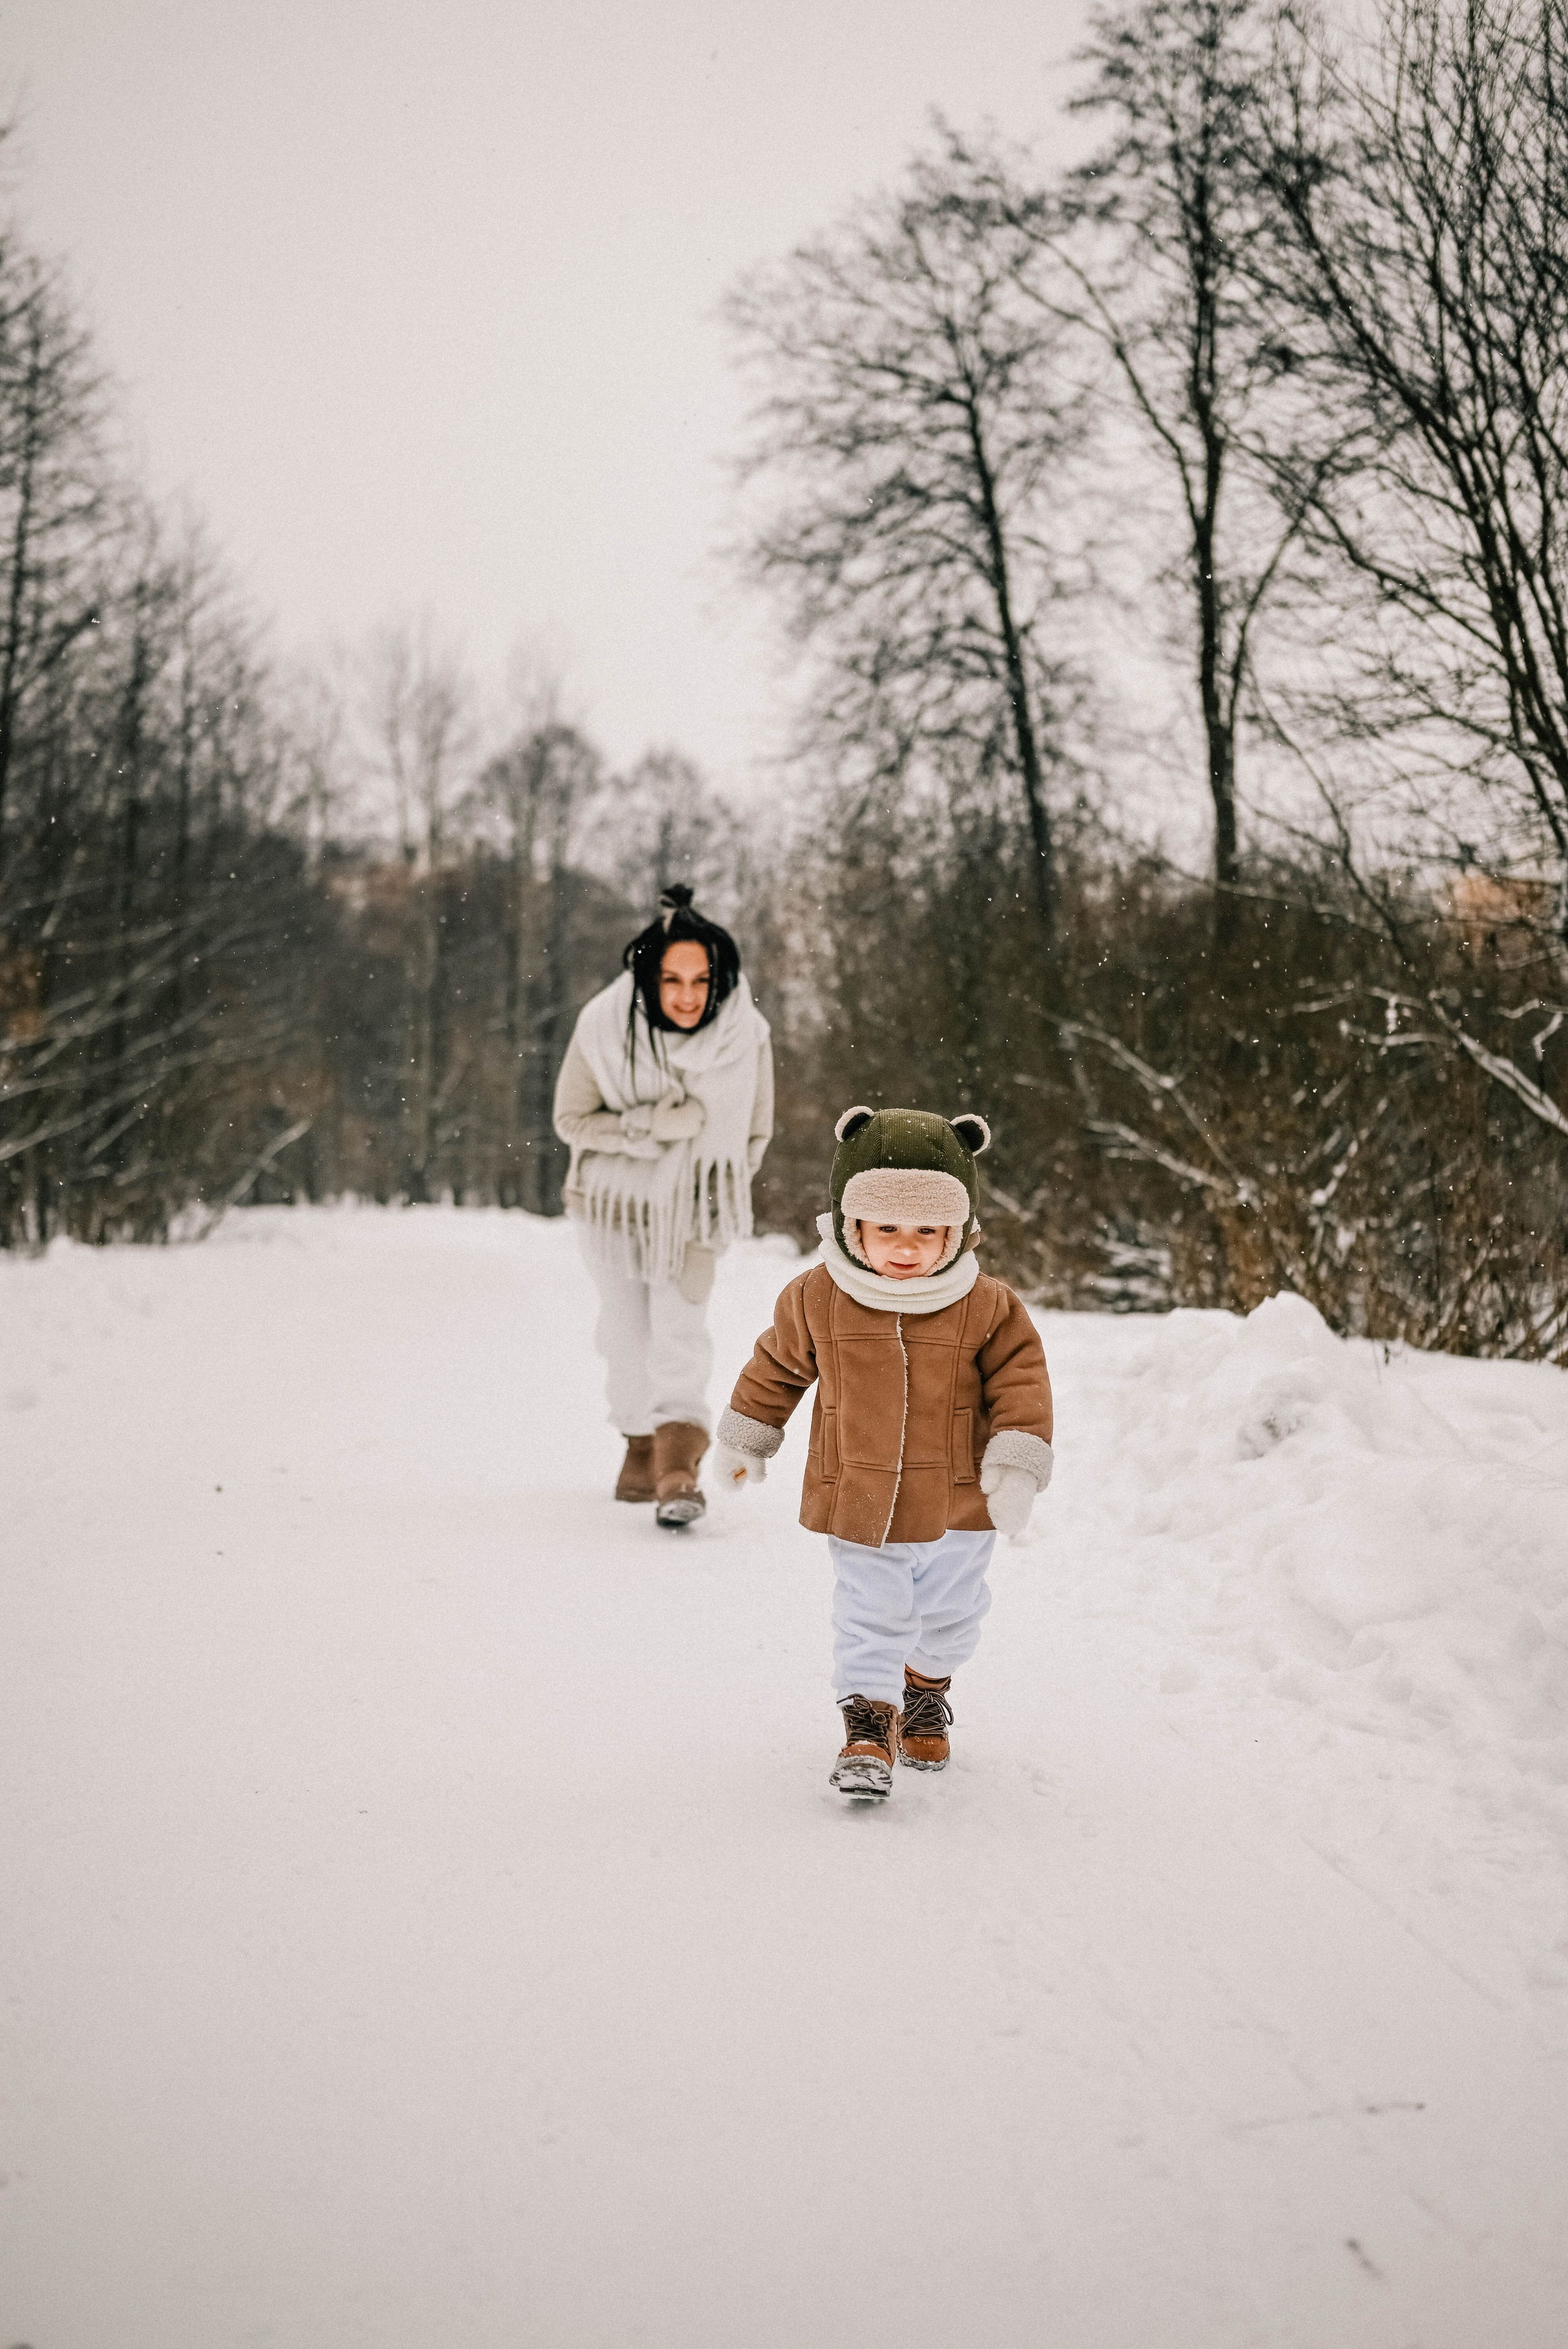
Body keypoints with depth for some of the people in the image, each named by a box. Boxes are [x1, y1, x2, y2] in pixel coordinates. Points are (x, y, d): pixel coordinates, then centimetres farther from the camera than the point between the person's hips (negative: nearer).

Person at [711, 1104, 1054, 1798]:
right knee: (868, 1618, 0)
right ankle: (867, 1725, 13)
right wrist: (745, 1439, 15)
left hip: (958, 1505, 2)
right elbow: (777, 1367, 5)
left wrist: (1017, 1467, -15)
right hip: (857, 1501, -1)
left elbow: (1021, 1379, -7)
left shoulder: (986, 1307, -13)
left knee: (951, 1613, 20)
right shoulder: (817, 1299, -10)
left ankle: (925, 1689, 47)